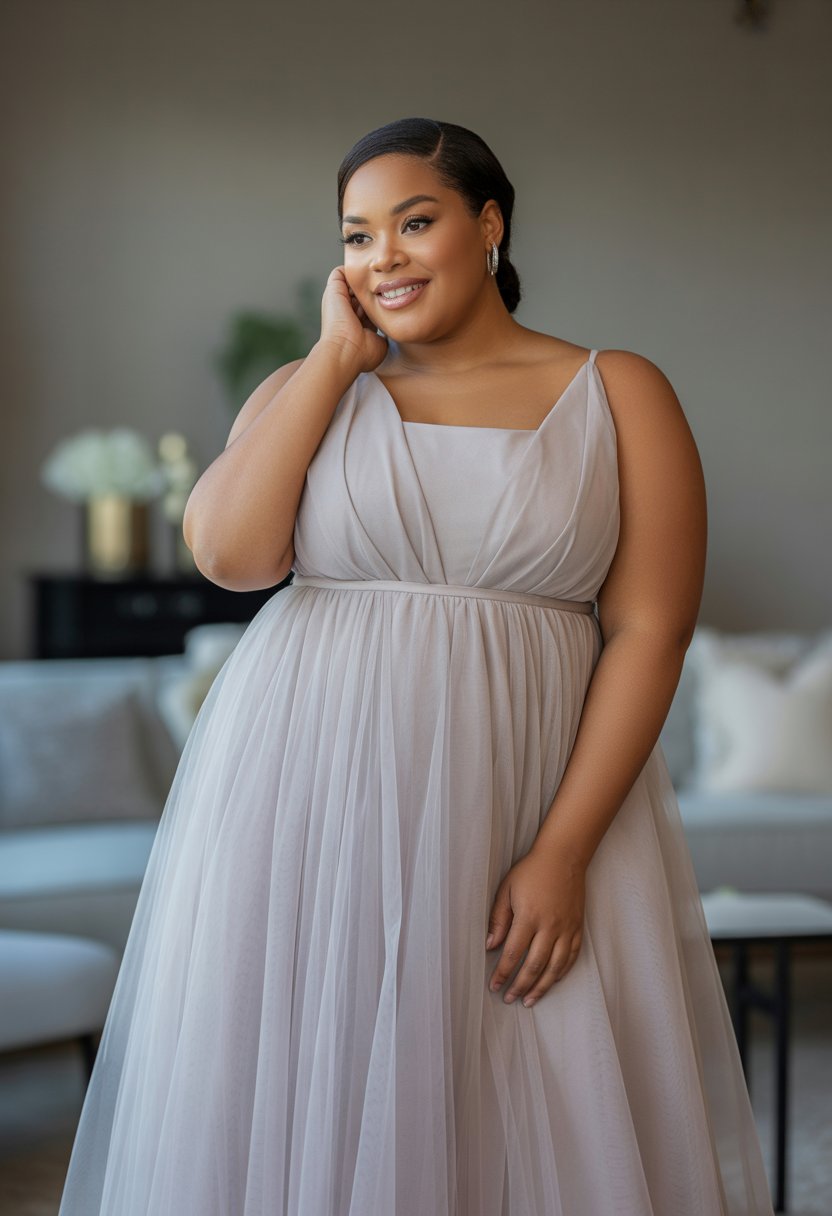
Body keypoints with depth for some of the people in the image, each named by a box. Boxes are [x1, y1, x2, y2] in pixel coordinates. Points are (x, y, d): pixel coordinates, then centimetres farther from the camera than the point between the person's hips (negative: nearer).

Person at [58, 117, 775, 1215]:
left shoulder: (616, 394, 3)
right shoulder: (308, 390, 10)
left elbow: (650, 632, -4)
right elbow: (230, 552, -9)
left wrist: (564, 851, -12)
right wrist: (339, 357, -3)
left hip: (523, 802, -1)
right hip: (307, 804, 2)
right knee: (309, 1112, 6)